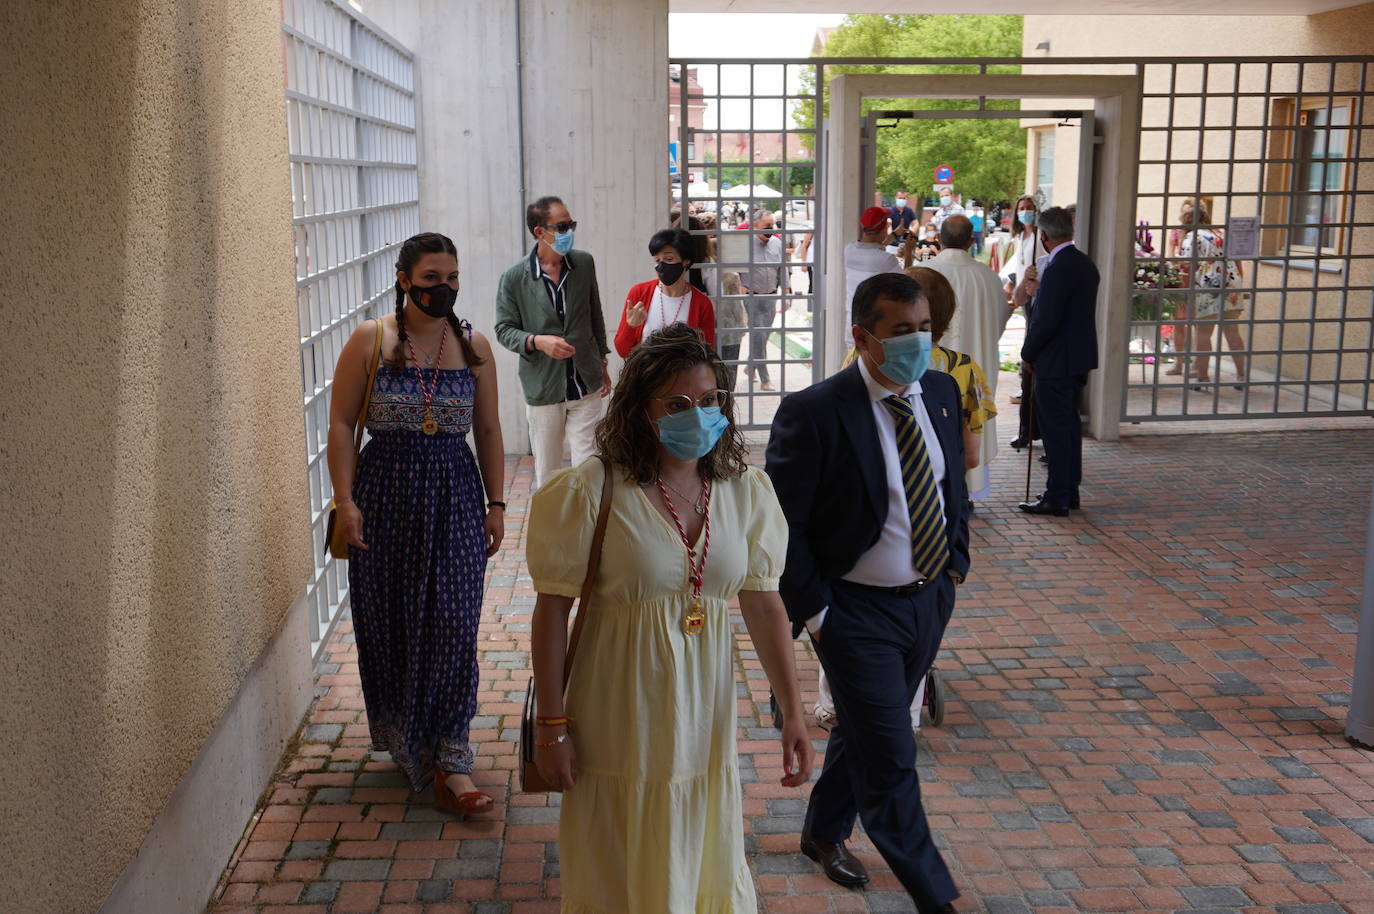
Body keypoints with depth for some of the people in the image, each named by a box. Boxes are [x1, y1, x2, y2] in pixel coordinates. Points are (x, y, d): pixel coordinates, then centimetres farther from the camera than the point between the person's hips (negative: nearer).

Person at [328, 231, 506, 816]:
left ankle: (449, 757, 4)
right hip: (386, 493, -1)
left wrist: (496, 504, 5)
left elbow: (488, 430, 9)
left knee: (453, 626, -3)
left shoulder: (473, 346, 5)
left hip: (456, 497, 1)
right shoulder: (369, 341, -2)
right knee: (389, 624, 8)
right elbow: (341, 424, -3)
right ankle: (401, 737, 30)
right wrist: (346, 500, -10)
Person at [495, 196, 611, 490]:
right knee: (547, 471, 12)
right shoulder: (513, 278, -9)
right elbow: (504, 330, -3)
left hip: (586, 385, 2)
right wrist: (538, 341, -22)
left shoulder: (585, 263, 1)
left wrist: (602, 363, 16)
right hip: (543, 387, -1)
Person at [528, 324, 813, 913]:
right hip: (619, 718, -3)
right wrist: (551, 725, -9)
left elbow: (764, 605, 0)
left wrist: (792, 713, 0)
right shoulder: (591, 491, -15)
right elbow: (552, 610, -11)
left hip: (705, 712, 4)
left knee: (707, 863, 18)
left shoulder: (745, 490, -3)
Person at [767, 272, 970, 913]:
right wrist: (813, 610, -15)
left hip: (930, 599, 6)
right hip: (858, 612, -6)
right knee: (889, 761, 1)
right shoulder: (813, 413, -21)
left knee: (865, 731, 24)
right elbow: (783, 526, -16)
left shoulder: (942, 392, -1)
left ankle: (823, 833, 48)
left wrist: (956, 561, 8)